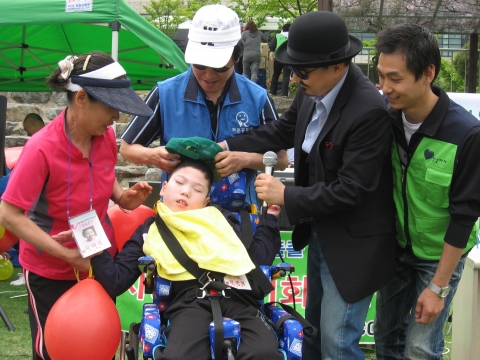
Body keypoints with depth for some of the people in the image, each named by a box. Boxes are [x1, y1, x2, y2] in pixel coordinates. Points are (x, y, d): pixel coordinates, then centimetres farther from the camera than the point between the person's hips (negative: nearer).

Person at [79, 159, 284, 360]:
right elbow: (115, 281, 16)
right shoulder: (149, 231, 24)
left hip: (237, 293, 1)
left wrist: (269, 218, 26)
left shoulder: (220, 218, 29)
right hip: (190, 299, -1)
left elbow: (259, 258, 26)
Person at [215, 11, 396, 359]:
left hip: (352, 243, -8)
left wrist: (286, 195, -19)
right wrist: (228, 147, 4)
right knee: (313, 326, 24)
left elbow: (350, 189, -28)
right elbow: (283, 131, 13)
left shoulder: (370, 111, -30)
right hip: (320, 232, 8)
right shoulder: (313, 91, -6)